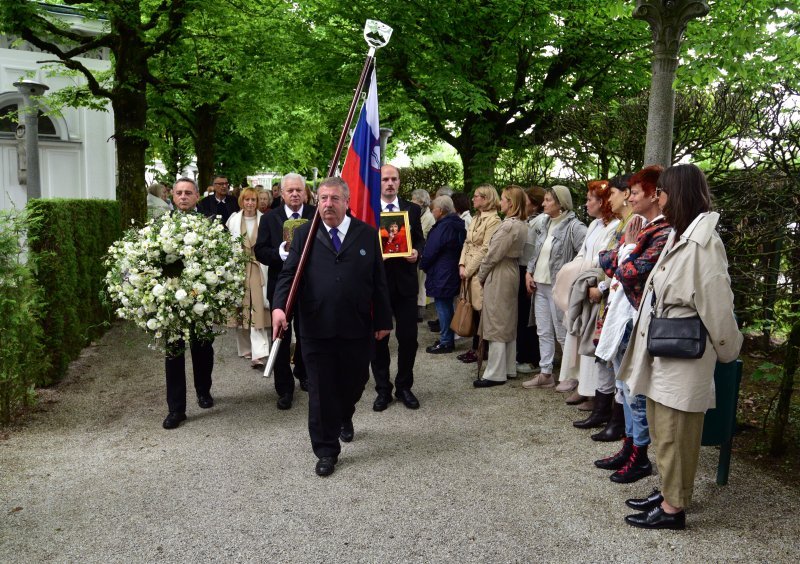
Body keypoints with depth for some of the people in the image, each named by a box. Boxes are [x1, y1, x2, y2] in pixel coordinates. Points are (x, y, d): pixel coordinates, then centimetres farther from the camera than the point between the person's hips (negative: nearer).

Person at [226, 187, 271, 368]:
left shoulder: (264, 220, -2)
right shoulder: (233, 220, 4)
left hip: (257, 268, -2)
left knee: (257, 309, -9)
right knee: (240, 308, 8)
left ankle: (259, 353, -14)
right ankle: (245, 347, 23)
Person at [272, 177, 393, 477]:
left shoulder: (368, 235, 3)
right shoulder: (304, 234, 3)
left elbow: (379, 281, 4)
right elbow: (288, 274, -3)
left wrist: (384, 320, 4)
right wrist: (279, 306, -20)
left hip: (358, 328, 1)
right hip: (316, 328, -1)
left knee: (354, 383, 17)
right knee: (321, 392, 6)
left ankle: (344, 417, 50)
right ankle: (326, 451, 21)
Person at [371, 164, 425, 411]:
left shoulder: (412, 209, 7)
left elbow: (420, 240, 12)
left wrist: (417, 252, -9)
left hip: (405, 281, 2)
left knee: (408, 337, 5)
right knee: (378, 338, 7)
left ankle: (404, 386, 23)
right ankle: (383, 389, 22)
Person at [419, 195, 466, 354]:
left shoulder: (443, 227, -18)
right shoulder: (457, 225, 9)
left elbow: (431, 250, -16)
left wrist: (422, 265, 1)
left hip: (441, 274, -9)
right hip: (452, 273, 9)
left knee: (443, 306, -2)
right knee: (447, 306, 16)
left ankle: (445, 342, 4)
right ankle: (449, 339, 24)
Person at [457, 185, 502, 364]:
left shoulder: (493, 220, -11)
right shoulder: (476, 218, 16)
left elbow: (485, 250, -15)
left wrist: (468, 270, -13)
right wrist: (462, 265, 1)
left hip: (480, 271, -8)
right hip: (469, 271, 8)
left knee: (479, 309, -1)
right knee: (474, 309, 11)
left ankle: (478, 349, 8)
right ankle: (475, 348, 19)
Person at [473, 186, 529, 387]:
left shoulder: (508, 225, -20)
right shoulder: (522, 225, 8)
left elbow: (493, 254, -18)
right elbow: (516, 251, 9)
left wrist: (481, 275, -3)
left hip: (499, 275, -10)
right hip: (512, 271, 10)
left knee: (496, 324, -3)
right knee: (509, 322, 15)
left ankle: (496, 374, 3)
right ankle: (509, 368, 24)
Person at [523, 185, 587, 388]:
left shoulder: (573, 226, -14)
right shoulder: (544, 224, 10)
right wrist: (529, 272, 6)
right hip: (539, 285, 8)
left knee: (563, 333, 2)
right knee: (543, 332, 12)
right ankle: (545, 374, 22)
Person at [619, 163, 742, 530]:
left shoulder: (702, 244, -20)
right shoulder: (679, 237, 10)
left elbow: (717, 306, -15)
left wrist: (727, 351, -5)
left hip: (682, 359, -9)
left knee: (675, 434, 4)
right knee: (662, 430, 19)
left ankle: (673, 508, 18)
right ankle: (669, 492, 33)